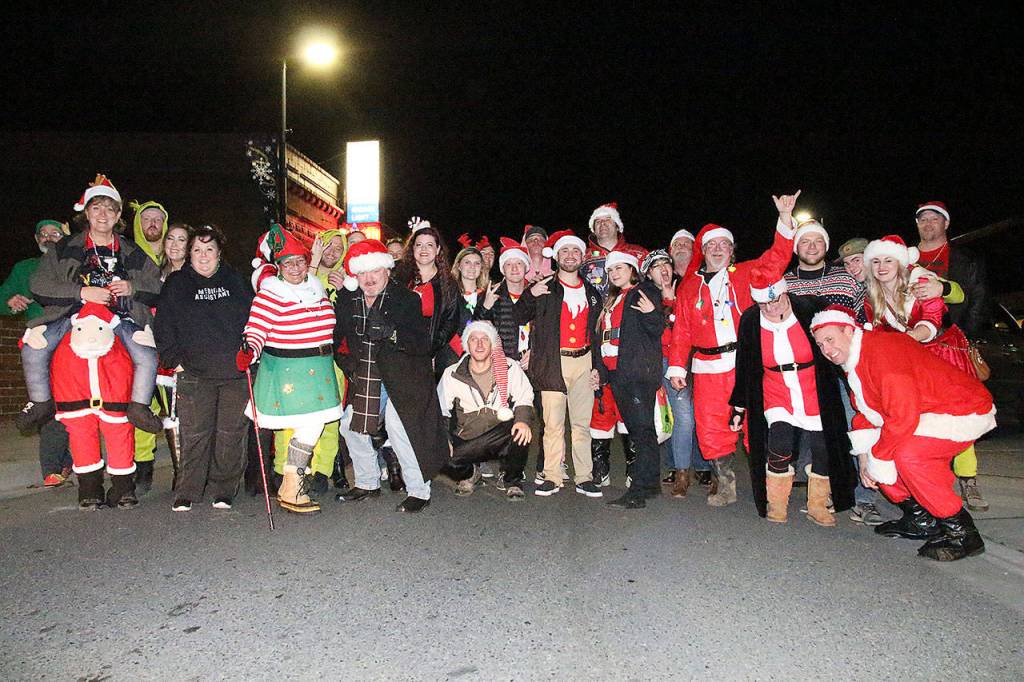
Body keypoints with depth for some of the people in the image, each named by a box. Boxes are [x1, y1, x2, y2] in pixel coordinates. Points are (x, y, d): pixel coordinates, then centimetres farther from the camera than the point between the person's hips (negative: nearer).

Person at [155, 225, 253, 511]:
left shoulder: (235, 280, 12)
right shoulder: (176, 284, 10)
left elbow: (255, 317, 14)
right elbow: (163, 325, 8)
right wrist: (173, 358, -1)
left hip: (236, 372, 1)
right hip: (195, 373, -1)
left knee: (231, 433, 3)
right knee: (194, 434, -3)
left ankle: (223, 489, 15)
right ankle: (186, 492, 10)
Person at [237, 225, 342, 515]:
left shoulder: (316, 288, 13)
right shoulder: (271, 293, -8)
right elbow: (256, 330, -17)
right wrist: (248, 351, -33)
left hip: (318, 369, 7)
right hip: (285, 368, -7)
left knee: (315, 423, 9)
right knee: (311, 423, -9)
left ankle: (296, 474, 31)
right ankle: (290, 491, 4)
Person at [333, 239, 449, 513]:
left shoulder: (406, 299, -12)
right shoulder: (347, 300, 2)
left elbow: (421, 343, -21)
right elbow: (336, 335, 19)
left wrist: (390, 332, -35)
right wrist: (345, 362, 7)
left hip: (401, 376, -6)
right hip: (365, 379, 6)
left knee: (398, 428, -16)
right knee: (351, 426, 11)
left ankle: (419, 491, 1)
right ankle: (368, 483, 32)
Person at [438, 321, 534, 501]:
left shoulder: (510, 368, 3)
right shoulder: (452, 374, 4)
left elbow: (524, 400, 1)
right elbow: (440, 412, 9)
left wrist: (523, 420, -21)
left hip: (503, 438, -1)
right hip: (466, 442, 1)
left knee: (522, 432, -32)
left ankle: (513, 481, 0)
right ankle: (470, 473, 13)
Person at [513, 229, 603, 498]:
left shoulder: (592, 294, 16)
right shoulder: (544, 289, 6)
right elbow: (517, 319, 1)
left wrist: (597, 367, 12)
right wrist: (530, 295, -14)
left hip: (583, 362, 3)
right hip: (553, 363, -2)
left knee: (582, 423, 3)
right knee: (553, 423, -2)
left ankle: (584, 478, 9)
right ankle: (552, 477, 6)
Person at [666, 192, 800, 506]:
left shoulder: (746, 274, 12)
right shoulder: (688, 286, 15)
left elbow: (777, 257, 0)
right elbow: (682, 331, 11)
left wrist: (785, 216, -10)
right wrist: (676, 367, 4)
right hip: (707, 368, 1)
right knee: (711, 428, -1)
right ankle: (724, 484, 14)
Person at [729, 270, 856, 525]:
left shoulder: (811, 308, -13)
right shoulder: (750, 320, -5)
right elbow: (744, 366, 5)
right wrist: (739, 406, 8)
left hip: (816, 396, 0)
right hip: (777, 397, 0)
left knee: (822, 449, 3)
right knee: (780, 442, -18)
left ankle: (818, 505, 24)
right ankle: (776, 506, -2)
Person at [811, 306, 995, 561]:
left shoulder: (882, 350, -27)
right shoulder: (852, 361, 5)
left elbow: (903, 415, -31)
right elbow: (865, 413, 12)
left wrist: (877, 459, -20)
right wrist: (865, 459, 1)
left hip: (966, 411, -10)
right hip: (927, 414, 10)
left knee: (907, 453, -31)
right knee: (871, 453, 5)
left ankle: (961, 532, -14)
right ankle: (920, 520, 14)